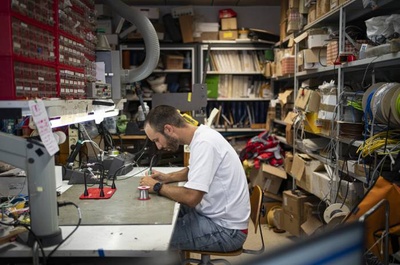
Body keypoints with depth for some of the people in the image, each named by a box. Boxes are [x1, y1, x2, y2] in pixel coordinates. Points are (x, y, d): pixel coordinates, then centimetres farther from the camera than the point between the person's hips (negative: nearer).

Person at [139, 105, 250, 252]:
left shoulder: (204, 143, -25)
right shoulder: (201, 136, 4)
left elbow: (191, 197, -29)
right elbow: (195, 171, 23)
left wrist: (157, 187, -13)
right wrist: (167, 177, 7)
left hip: (226, 229, -9)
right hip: (217, 215, 9)